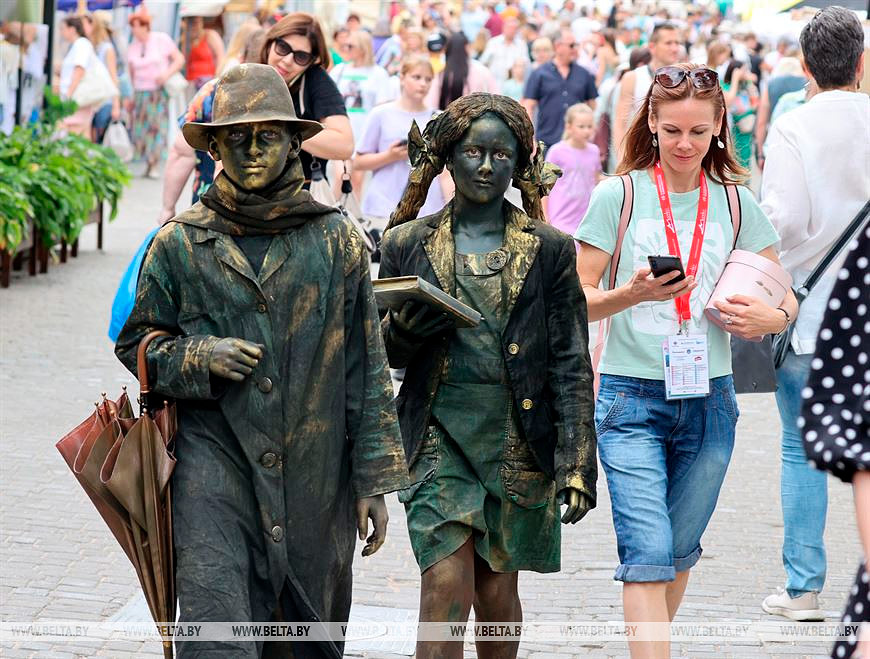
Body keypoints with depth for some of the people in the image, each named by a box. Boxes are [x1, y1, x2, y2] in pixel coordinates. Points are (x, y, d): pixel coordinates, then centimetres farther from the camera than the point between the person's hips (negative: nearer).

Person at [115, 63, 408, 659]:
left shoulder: (337, 242, 5)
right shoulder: (180, 244, 3)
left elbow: (366, 369, 6)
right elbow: (136, 342, 12)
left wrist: (374, 480, 3)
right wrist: (199, 358, -9)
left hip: (314, 473, 2)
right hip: (215, 462, -1)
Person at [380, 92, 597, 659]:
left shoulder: (549, 250, 4)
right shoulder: (409, 244, 5)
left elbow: (571, 363, 1)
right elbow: (385, 352, 10)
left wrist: (576, 461, -6)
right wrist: (407, 325, -14)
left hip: (519, 442, 1)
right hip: (441, 437, -1)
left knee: (497, 591, 9)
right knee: (446, 588, -12)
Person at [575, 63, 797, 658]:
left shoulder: (734, 202, 6)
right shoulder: (619, 195, -2)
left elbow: (786, 295, 11)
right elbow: (577, 301, -1)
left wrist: (772, 317, -12)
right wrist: (634, 293, -21)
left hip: (709, 398, 3)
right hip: (632, 396, -3)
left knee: (680, 550, 12)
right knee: (647, 552, -13)